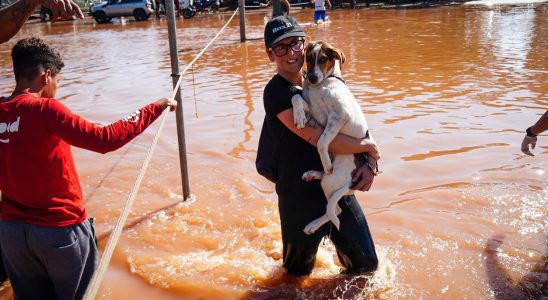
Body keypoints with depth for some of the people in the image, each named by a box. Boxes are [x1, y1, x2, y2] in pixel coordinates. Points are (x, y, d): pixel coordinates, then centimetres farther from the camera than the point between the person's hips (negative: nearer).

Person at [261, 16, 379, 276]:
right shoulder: (277, 92, -17)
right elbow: (320, 139, -26)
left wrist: (369, 164, -9)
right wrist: (367, 146, -12)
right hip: (301, 198, -5)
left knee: (367, 264, 15)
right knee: (298, 273, 16)